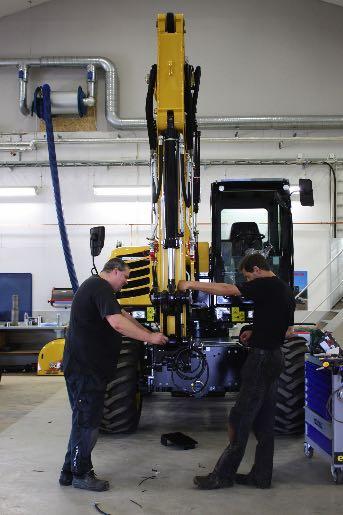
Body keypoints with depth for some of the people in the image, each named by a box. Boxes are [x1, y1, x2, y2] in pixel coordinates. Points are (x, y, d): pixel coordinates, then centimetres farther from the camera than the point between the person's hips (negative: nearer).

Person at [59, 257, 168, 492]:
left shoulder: (95, 286, 19)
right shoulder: (100, 288, -16)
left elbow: (123, 314, 21)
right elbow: (118, 323, -29)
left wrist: (150, 334, 17)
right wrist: (150, 338, -21)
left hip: (87, 366, 11)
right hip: (85, 367, -11)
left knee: (84, 420, 17)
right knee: (87, 421, -1)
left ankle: (70, 472, 26)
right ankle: (80, 474, 11)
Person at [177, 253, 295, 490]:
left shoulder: (266, 285, -14)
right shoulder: (286, 290, 14)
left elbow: (225, 289, -16)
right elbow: (288, 330, 20)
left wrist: (191, 284, -8)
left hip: (261, 357, -9)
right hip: (275, 356, 9)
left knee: (240, 419, -4)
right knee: (264, 420, 12)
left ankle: (224, 474, 3)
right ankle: (261, 475, 18)